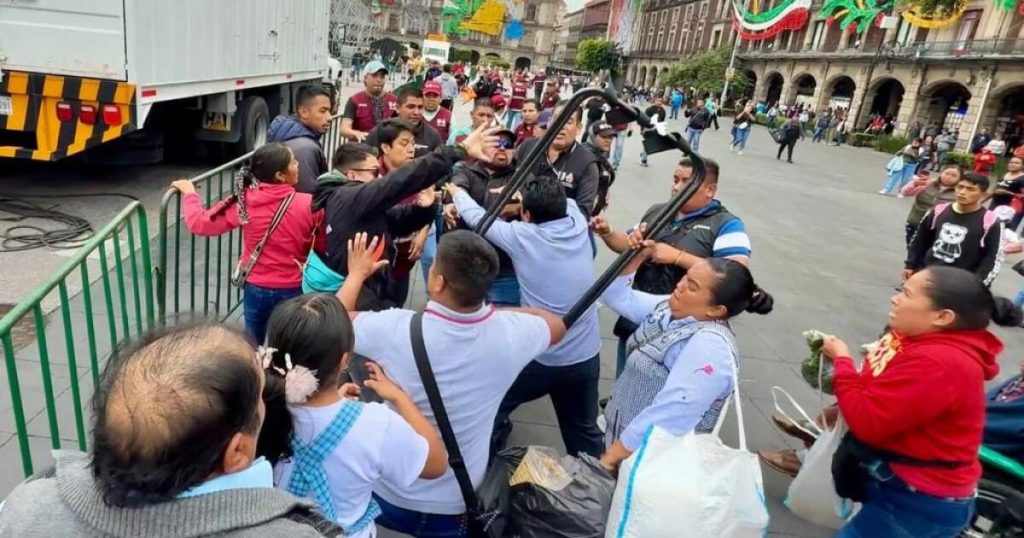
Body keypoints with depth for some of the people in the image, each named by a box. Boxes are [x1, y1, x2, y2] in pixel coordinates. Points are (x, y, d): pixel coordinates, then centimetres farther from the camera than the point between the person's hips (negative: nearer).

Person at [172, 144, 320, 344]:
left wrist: (189, 193, 13)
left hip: (256, 288, 2)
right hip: (293, 289, -2)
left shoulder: (244, 202, -11)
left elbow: (199, 223, -3)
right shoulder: (308, 205, -18)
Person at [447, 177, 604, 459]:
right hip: (586, 357, 4)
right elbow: (564, 203, 18)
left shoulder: (522, 236, -14)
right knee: (584, 431, 21)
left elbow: (478, 218, 1)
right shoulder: (578, 223, -4)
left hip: (540, 358, -4)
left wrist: (457, 192, 19)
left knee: (491, 409, 22)